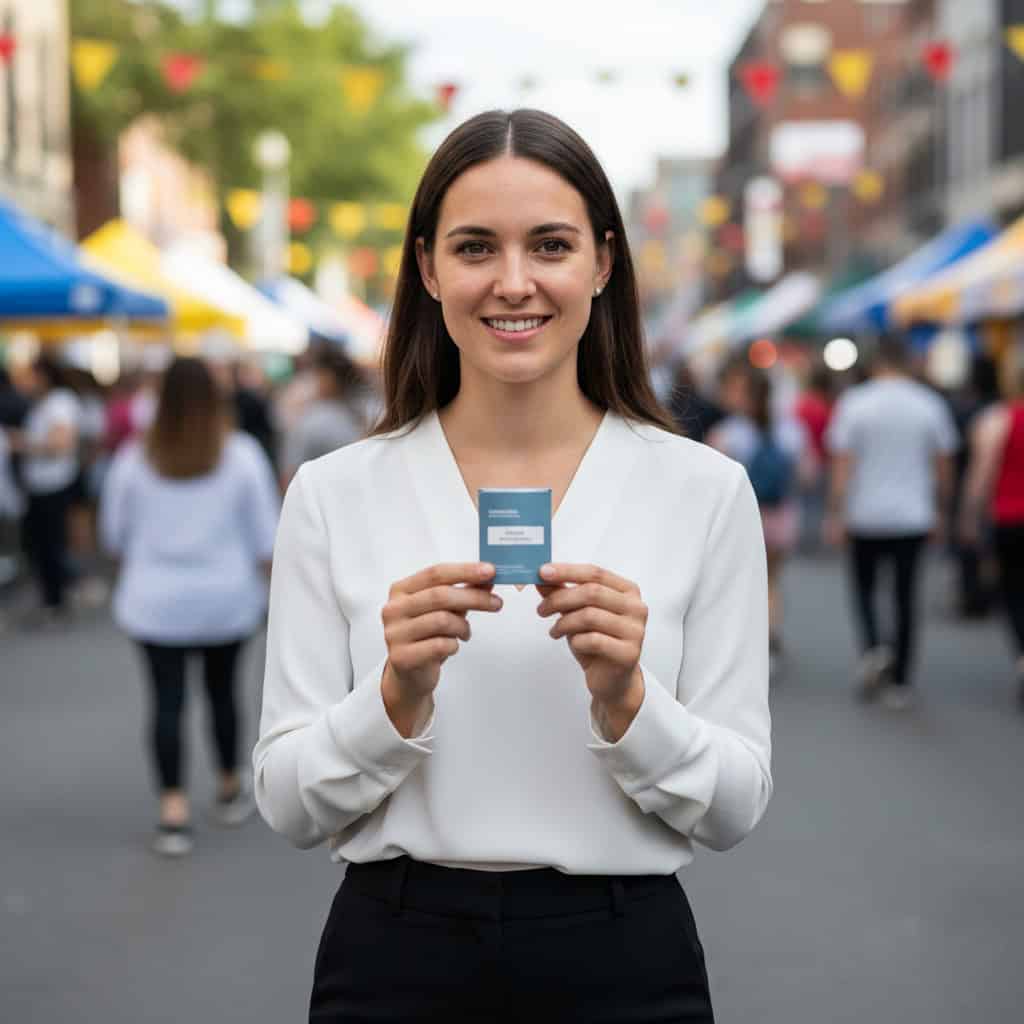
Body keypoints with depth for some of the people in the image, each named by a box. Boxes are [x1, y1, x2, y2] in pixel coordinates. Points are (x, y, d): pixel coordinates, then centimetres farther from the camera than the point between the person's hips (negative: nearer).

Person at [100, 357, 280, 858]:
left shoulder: (133, 459, -5)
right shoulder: (241, 455, -7)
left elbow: (114, 534, 5)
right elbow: (264, 534, -4)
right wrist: (268, 577, 10)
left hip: (155, 601, -1)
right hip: (225, 599, 1)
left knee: (167, 701, 0)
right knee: (221, 690, 17)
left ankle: (174, 812, -6)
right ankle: (230, 790, 32)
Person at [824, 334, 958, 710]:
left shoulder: (854, 403, -6)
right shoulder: (930, 404, 0)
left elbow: (842, 465, -8)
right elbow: (944, 469, 4)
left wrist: (835, 515, -3)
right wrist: (940, 514, 16)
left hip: (866, 515, -1)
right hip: (913, 518, 1)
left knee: (864, 586, 16)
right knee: (905, 595, 7)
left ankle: (873, 646, -9)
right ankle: (899, 683, 8)